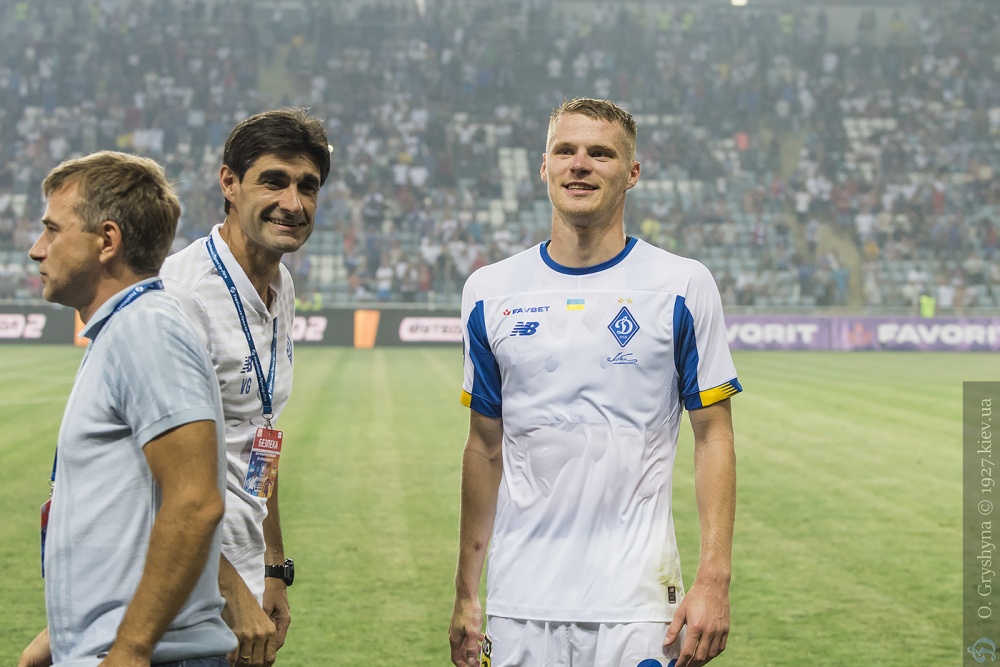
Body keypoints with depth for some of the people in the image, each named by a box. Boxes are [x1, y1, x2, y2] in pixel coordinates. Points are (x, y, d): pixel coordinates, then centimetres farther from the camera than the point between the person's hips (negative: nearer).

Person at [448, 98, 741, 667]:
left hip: (635, 602, -2)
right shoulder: (491, 291, 8)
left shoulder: (682, 286, 0)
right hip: (518, 600, 3)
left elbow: (713, 437, 0)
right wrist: (466, 593, 11)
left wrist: (714, 580, -9)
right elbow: (486, 447, 13)